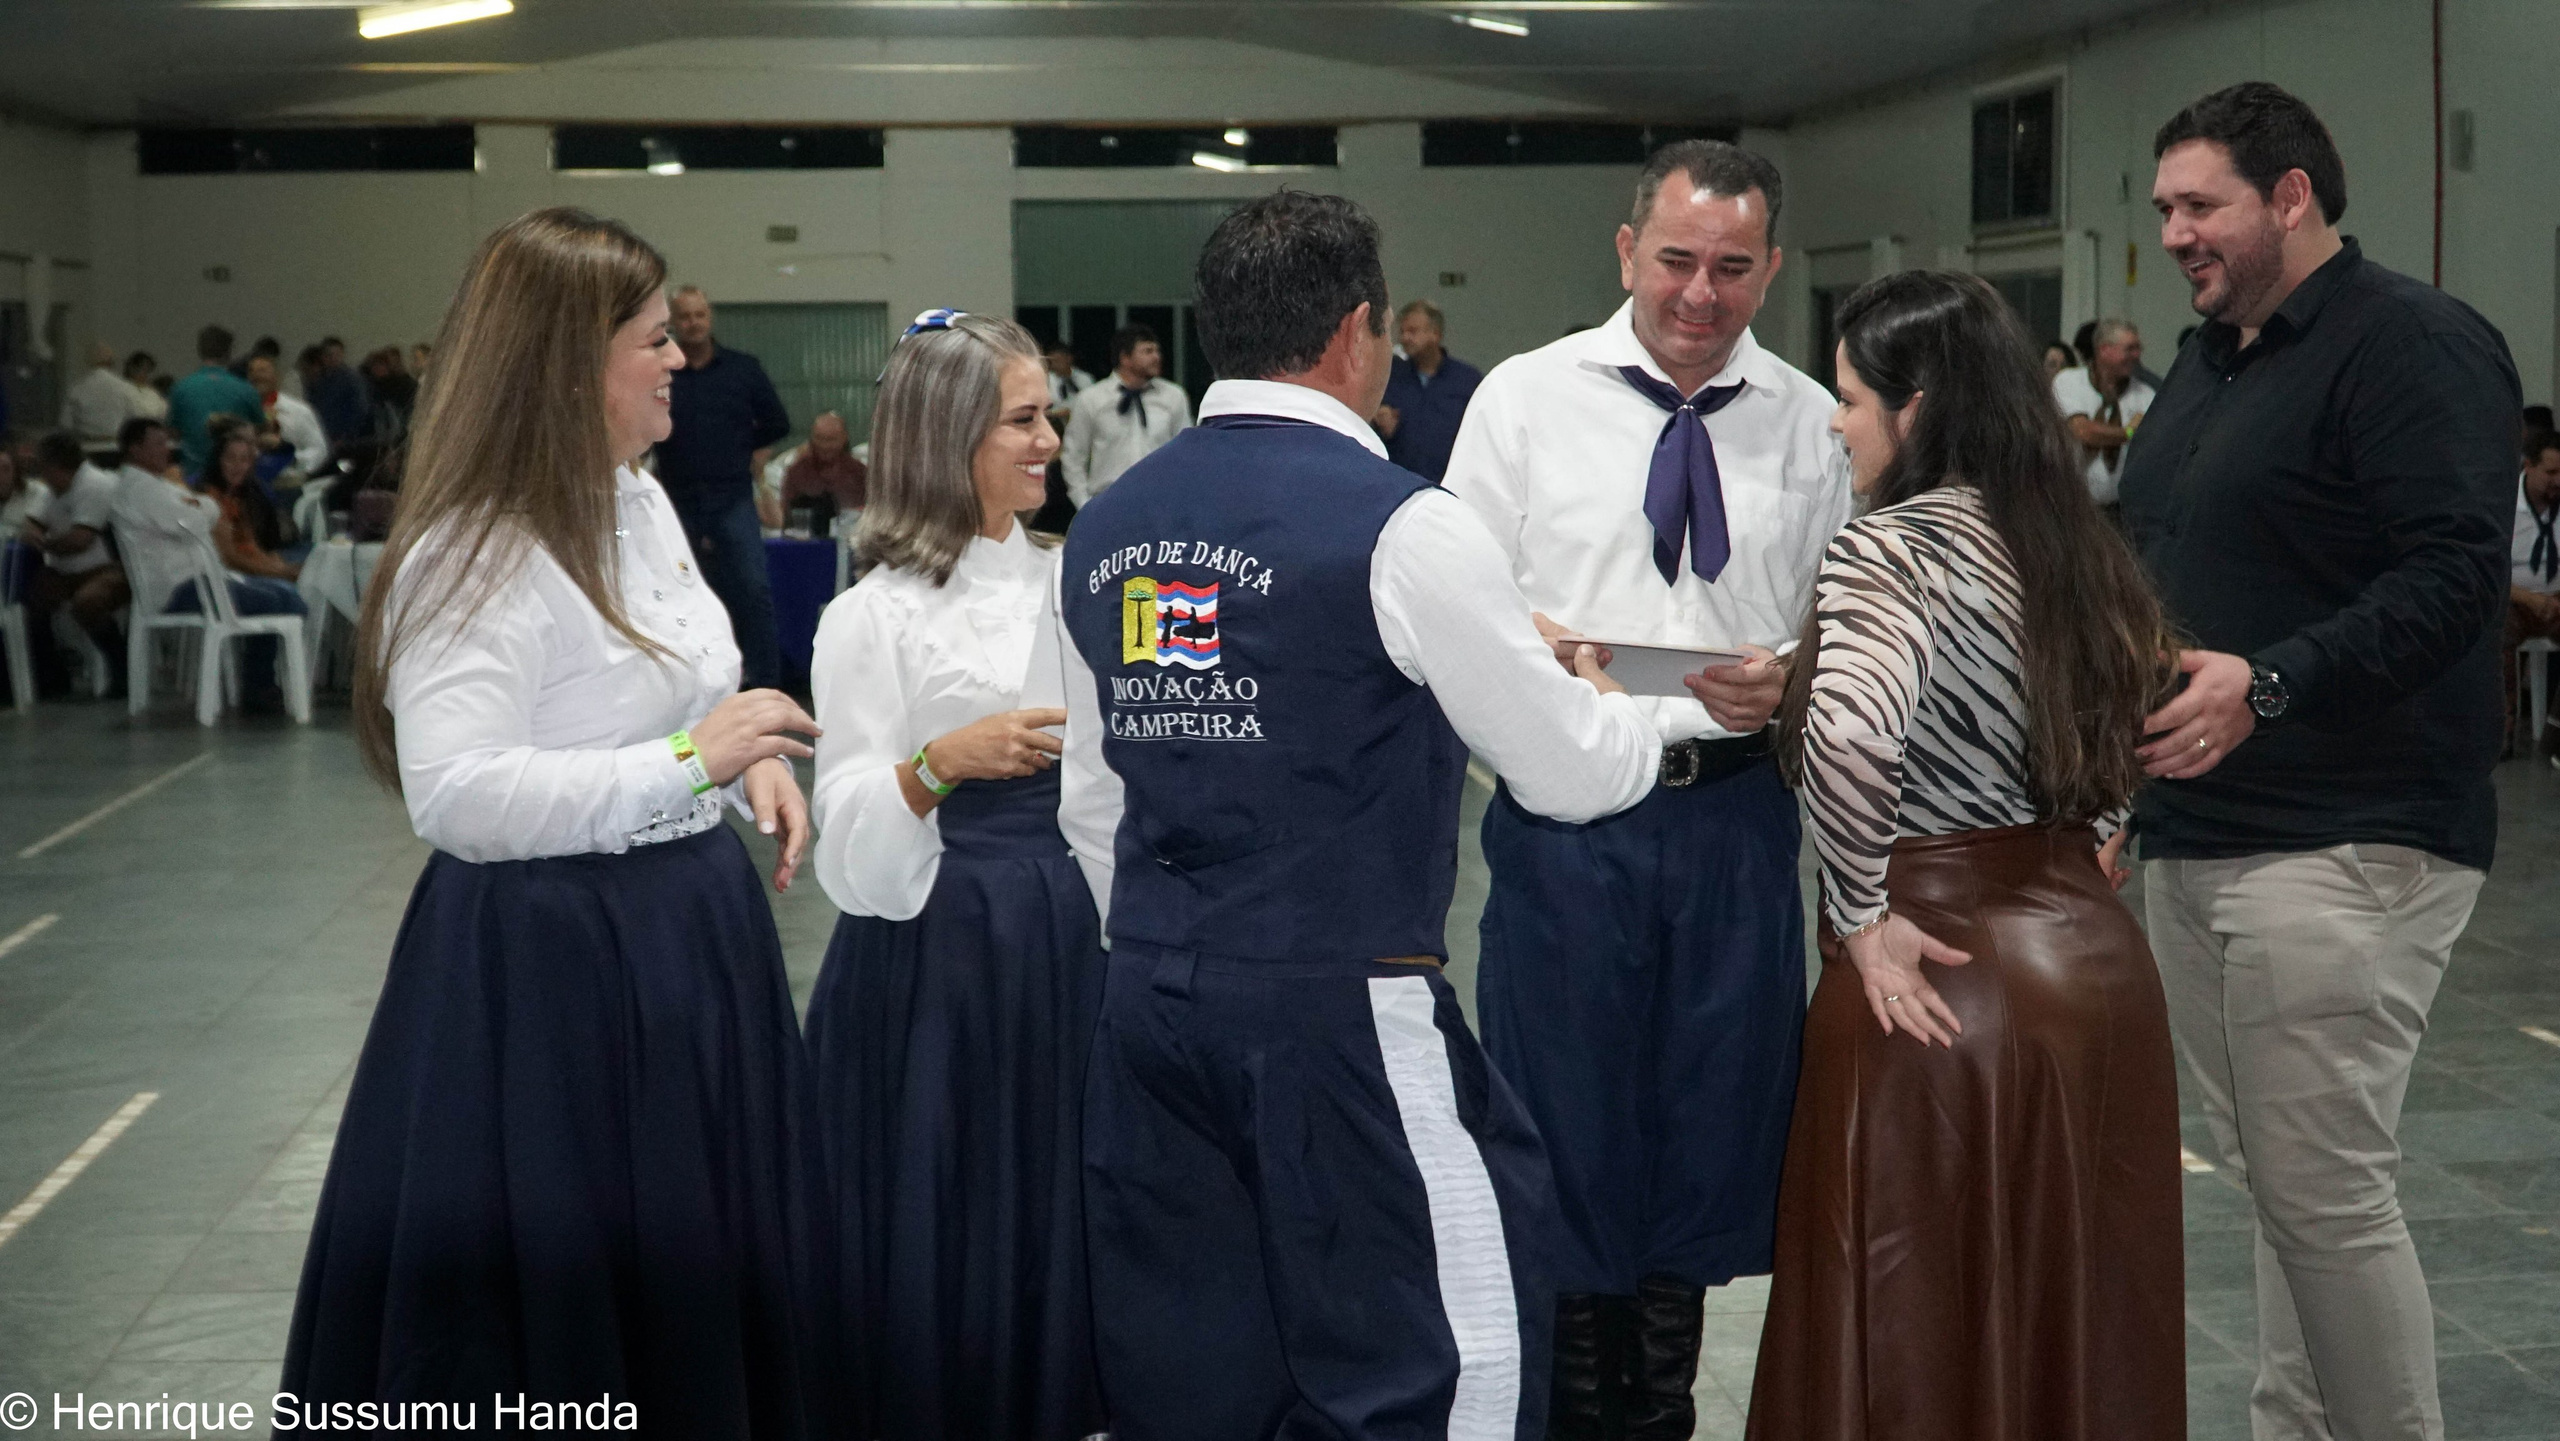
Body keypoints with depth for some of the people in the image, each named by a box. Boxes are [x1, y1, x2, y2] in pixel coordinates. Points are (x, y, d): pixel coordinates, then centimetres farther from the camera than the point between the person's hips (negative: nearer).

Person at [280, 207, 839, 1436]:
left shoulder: (642, 502, 8)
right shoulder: (474, 558, -21)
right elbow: (456, 797, -30)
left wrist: (751, 759, 2)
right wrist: (690, 763, -27)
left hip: (689, 931, 9)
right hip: (552, 960, -9)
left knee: (704, 1270, 17)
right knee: (565, 1288, 3)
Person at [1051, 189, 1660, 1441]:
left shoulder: (1106, 529, 9)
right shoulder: (1398, 526, -11)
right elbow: (1573, 775, -4)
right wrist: (1612, 706, 17)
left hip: (1149, 1009, 7)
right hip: (1343, 1015, -7)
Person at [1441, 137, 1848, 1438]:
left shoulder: (1810, 425, 6)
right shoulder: (1525, 399, 1)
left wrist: (1788, 683, -14)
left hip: (1736, 819, 2)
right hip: (1565, 814, -2)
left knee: (1709, 1122, 11)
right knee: (1564, 1131, 5)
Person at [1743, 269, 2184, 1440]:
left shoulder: (1883, 553, -14)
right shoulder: (2081, 549, 10)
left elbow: (1848, 737, -30)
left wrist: (1862, 916, -18)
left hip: (1940, 982, -7)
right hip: (2092, 955, 8)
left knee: (1923, 1342, 4)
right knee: (2079, 1318, 16)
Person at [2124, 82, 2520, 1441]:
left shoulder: (2410, 344, -9)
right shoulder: (2205, 362, 20)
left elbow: (2452, 575, -20)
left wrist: (2268, 682, -29)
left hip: (2342, 848, -9)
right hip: (2197, 839, 9)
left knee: (2324, 1188, -8)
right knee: (2270, 1174, 12)